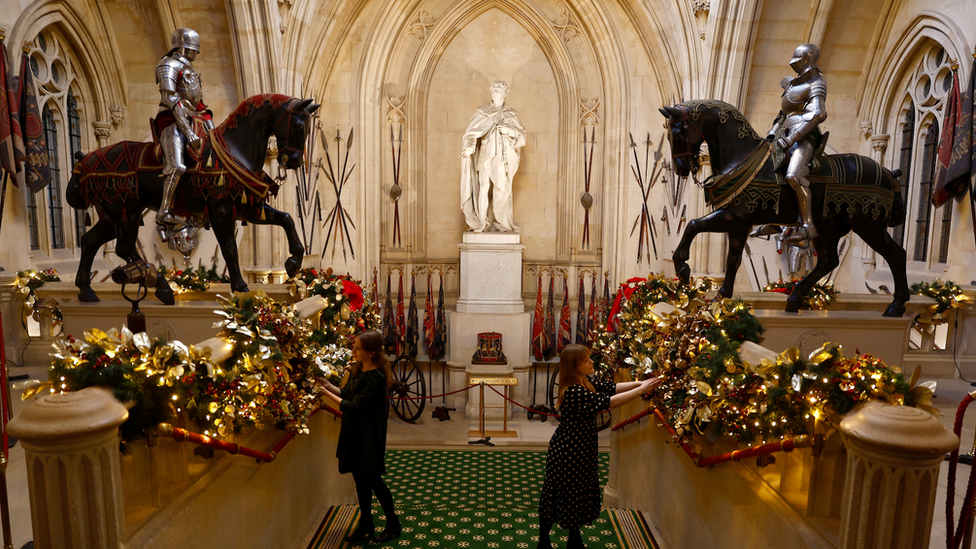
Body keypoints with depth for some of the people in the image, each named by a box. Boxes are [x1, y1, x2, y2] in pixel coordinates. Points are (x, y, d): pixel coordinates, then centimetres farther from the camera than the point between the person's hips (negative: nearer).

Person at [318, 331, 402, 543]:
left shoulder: (375, 378, -25)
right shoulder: (357, 369, 2)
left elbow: (353, 406, -24)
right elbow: (346, 393, 9)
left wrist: (327, 393, -22)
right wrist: (328, 385, -7)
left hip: (369, 435, -8)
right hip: (354, 431, 8)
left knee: (372, 478, 4)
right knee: (360, 478, 17)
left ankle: (393, 525, 24)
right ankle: (366, 525, 33)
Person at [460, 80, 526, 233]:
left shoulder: (511, 114, 14)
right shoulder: (482, 111, 10)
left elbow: (521, 133, 10)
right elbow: (472, 131, -1)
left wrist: (510, 131, -11)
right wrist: (470, 145, -19)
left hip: (504, 156, 1)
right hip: (486, 154, -1)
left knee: (503, 189, -4)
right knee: (484, 187, -9)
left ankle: (500, 222, 6)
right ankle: (481, 223, -4)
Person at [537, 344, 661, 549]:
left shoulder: (585, 384, 2)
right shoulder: (574, 392, -29)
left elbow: (611, 388, 4)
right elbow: (608, 402, -32)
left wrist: (638, 383, -9)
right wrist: (642, 390, -27)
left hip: (581, 448, 10)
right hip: (567, 451, -9)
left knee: (580, 493, 20)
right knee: (559, 494, 6)